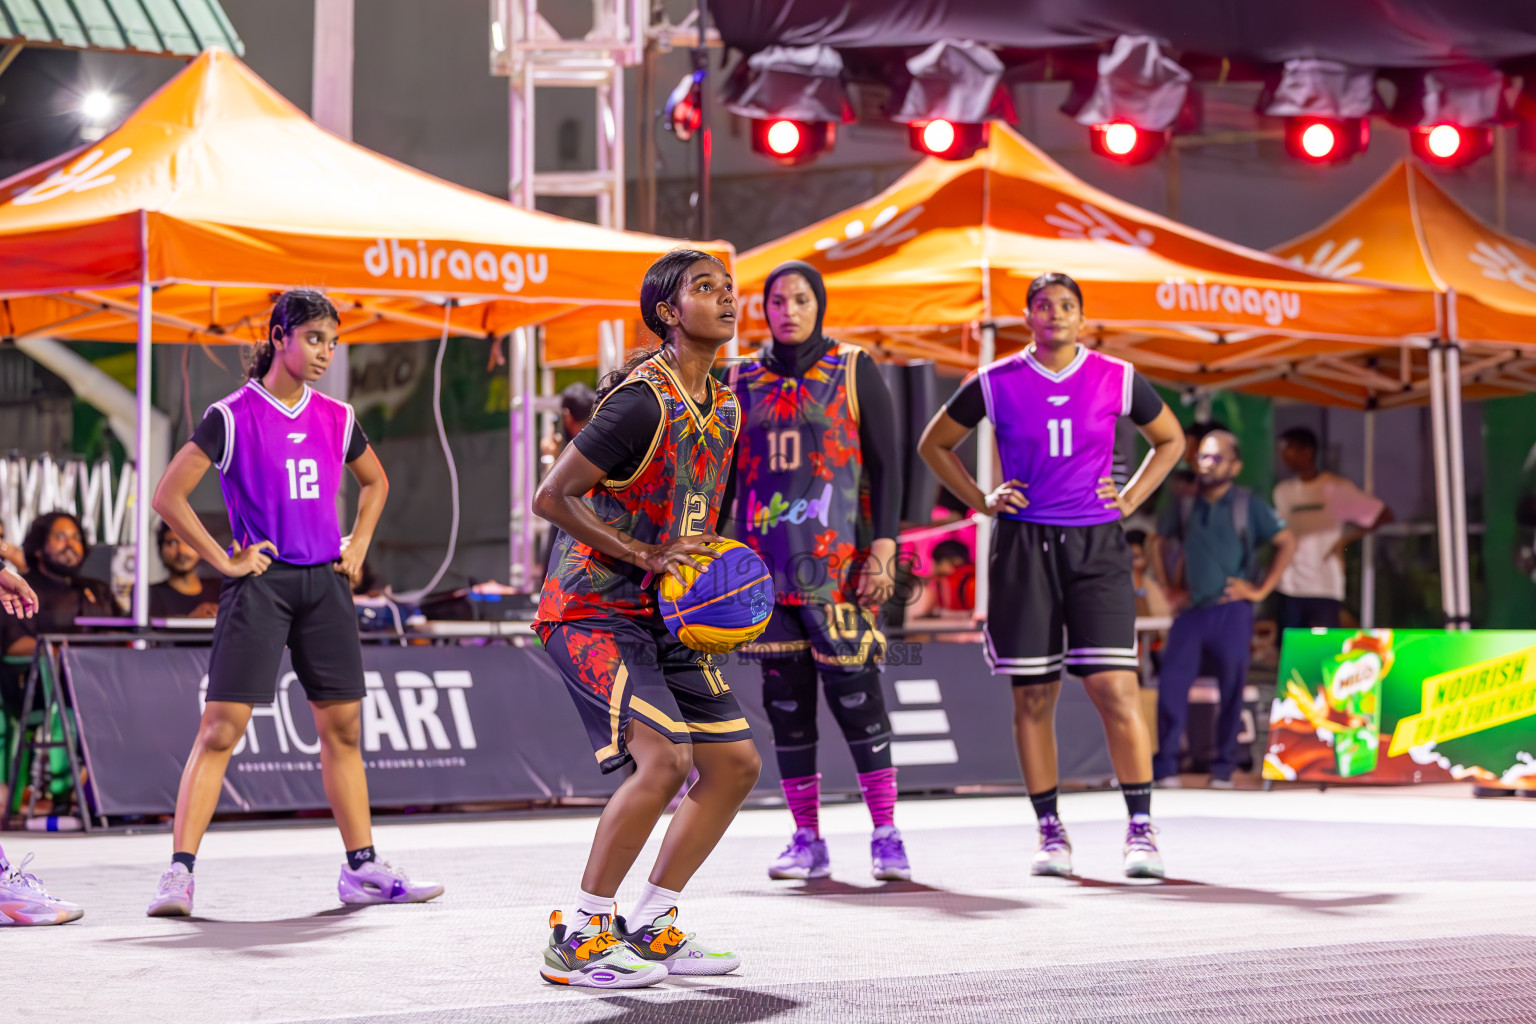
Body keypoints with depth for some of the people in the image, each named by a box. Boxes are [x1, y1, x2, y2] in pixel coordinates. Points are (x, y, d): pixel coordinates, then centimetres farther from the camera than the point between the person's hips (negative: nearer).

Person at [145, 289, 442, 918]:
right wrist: (224, 560, -9)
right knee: (221, 725, -11)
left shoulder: (336, 419, 10)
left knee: (343, 725, 8)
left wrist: (358, 547, 15)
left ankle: (362, 870, 16)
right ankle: (179, 873, -11)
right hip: (260, 580, -5)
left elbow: (375, 483, 28)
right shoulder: (232, 417, -6)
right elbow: (168, 497, -7)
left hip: (325, 582, 5)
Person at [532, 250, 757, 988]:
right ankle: (577, 937, -10)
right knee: (663, 757, -23)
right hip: (593, 611, -9)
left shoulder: (724, 409, 10)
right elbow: (551, 497, -18)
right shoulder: (643, 401, -18)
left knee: (735, 763, 5)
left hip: (663, 616, 9)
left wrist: (709, 574, 6)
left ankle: (649, 928, 16)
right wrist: (645, 557, -20)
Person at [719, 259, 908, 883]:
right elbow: (723, 474, 18)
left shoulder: (854, 372, 5)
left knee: (854, 691, -9)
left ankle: (886, 836, 0)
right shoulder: (741, 382, 13)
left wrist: (883, 549, -8)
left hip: (838, 561, -3)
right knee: (785, 697, 2)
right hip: (764, 562, 3)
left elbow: (886, 464, 2)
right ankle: (807, 840, 9)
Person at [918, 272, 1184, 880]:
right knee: (1032, 697, 3)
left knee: (1116, 689, -11)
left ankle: (1140, 829, -5)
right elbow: (934, 445, 15)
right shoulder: (996, 384, 3)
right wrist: (981, 502, 5)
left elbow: (1170, 440, 19)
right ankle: (1050, 832, 13)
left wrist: (1130, 500, 7)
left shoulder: (1117, 380, 4)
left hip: (1096, 544, 0)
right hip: (1023, 545, 1)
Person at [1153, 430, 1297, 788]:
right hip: (1191, 611, 3)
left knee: (1231, 690, 1)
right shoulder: (1186, 507, 9)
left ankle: (1223, 769, 10)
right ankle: (1164, 768, -3)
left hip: (1231, 610, -3)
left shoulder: (1247, 505, 0)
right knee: (1171, 685, -7)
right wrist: (1169, 587, 14)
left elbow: (1287, 543, 0)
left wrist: (1261, 590, -5)